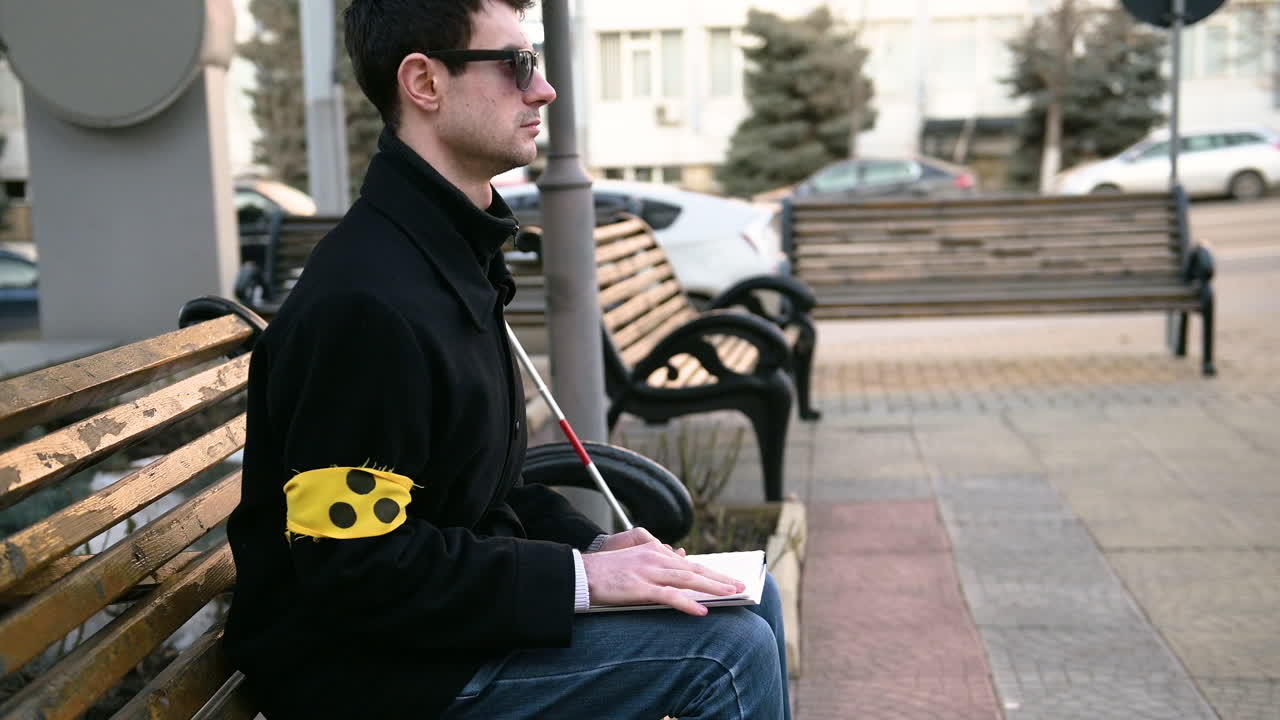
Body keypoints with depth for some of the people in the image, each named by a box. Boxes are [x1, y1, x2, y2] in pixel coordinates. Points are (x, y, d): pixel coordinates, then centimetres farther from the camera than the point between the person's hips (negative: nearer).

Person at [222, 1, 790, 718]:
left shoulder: (455, 253, 9)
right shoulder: (368, 302, -25)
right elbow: (357, 569, -25)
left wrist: (591, 544, 2)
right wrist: (579, 577, -21)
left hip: (458, 600, 10)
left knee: (749, 599, 11)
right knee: (729, 651, -17)